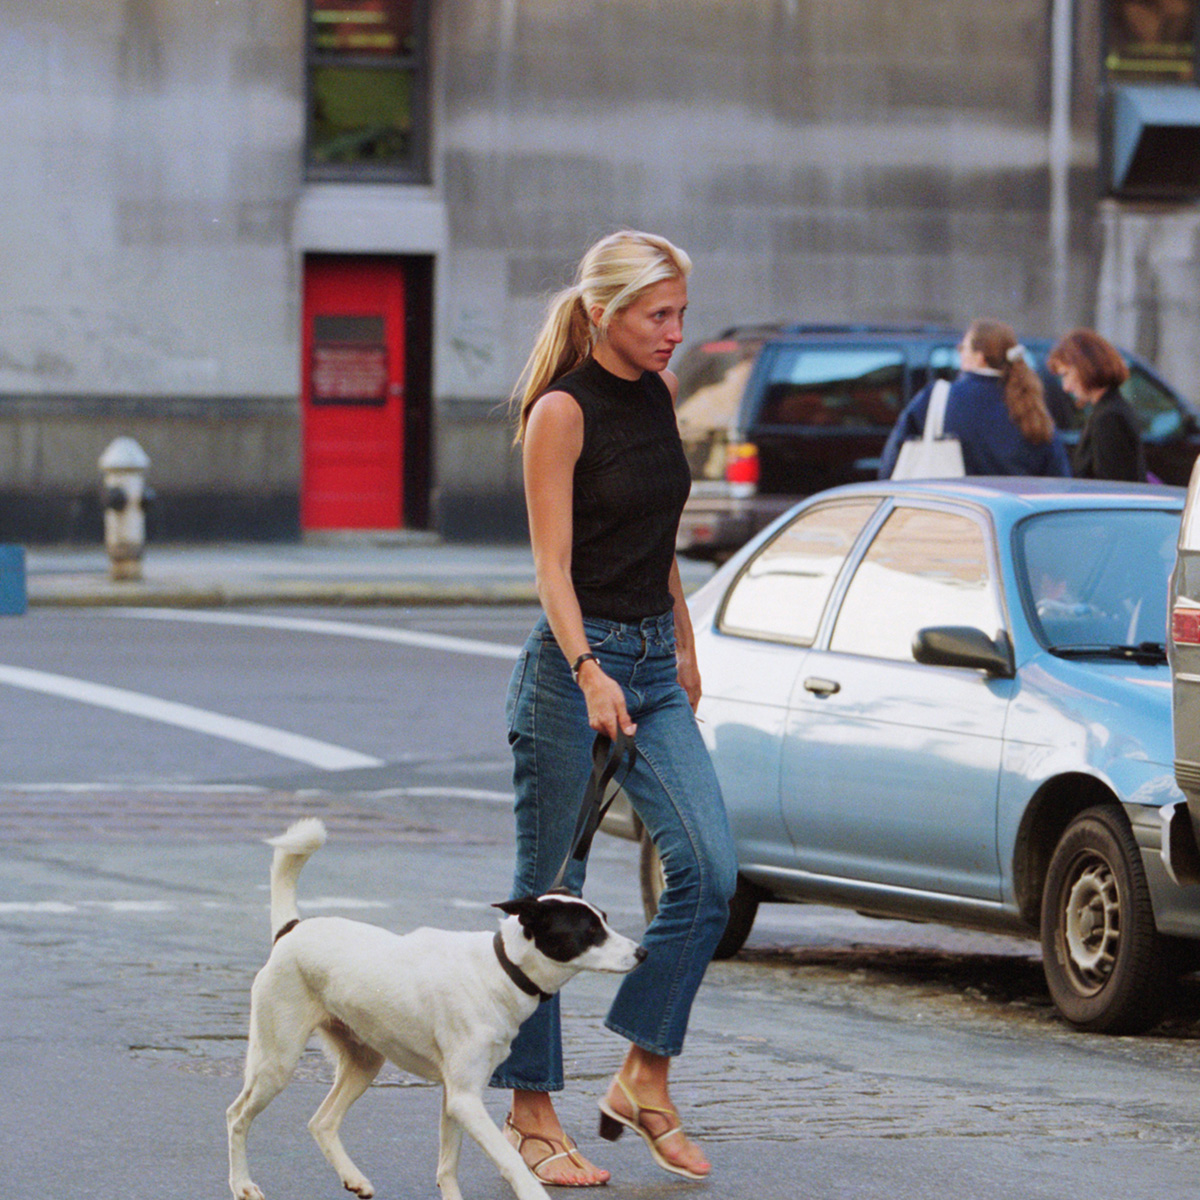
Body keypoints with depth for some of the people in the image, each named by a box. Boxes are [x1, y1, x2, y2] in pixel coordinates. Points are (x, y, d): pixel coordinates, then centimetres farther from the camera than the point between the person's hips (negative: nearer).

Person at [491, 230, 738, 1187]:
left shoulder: (659, 394, 9)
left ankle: (644, 1079, 4)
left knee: (709, 868, -6)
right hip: (574, 664, -7)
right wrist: (590, 675, -30)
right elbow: (552, 567, -18)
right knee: (551, 894, 0)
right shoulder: (562, 411, -12)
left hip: (653, 665, 7)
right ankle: (530, 1111, 9)